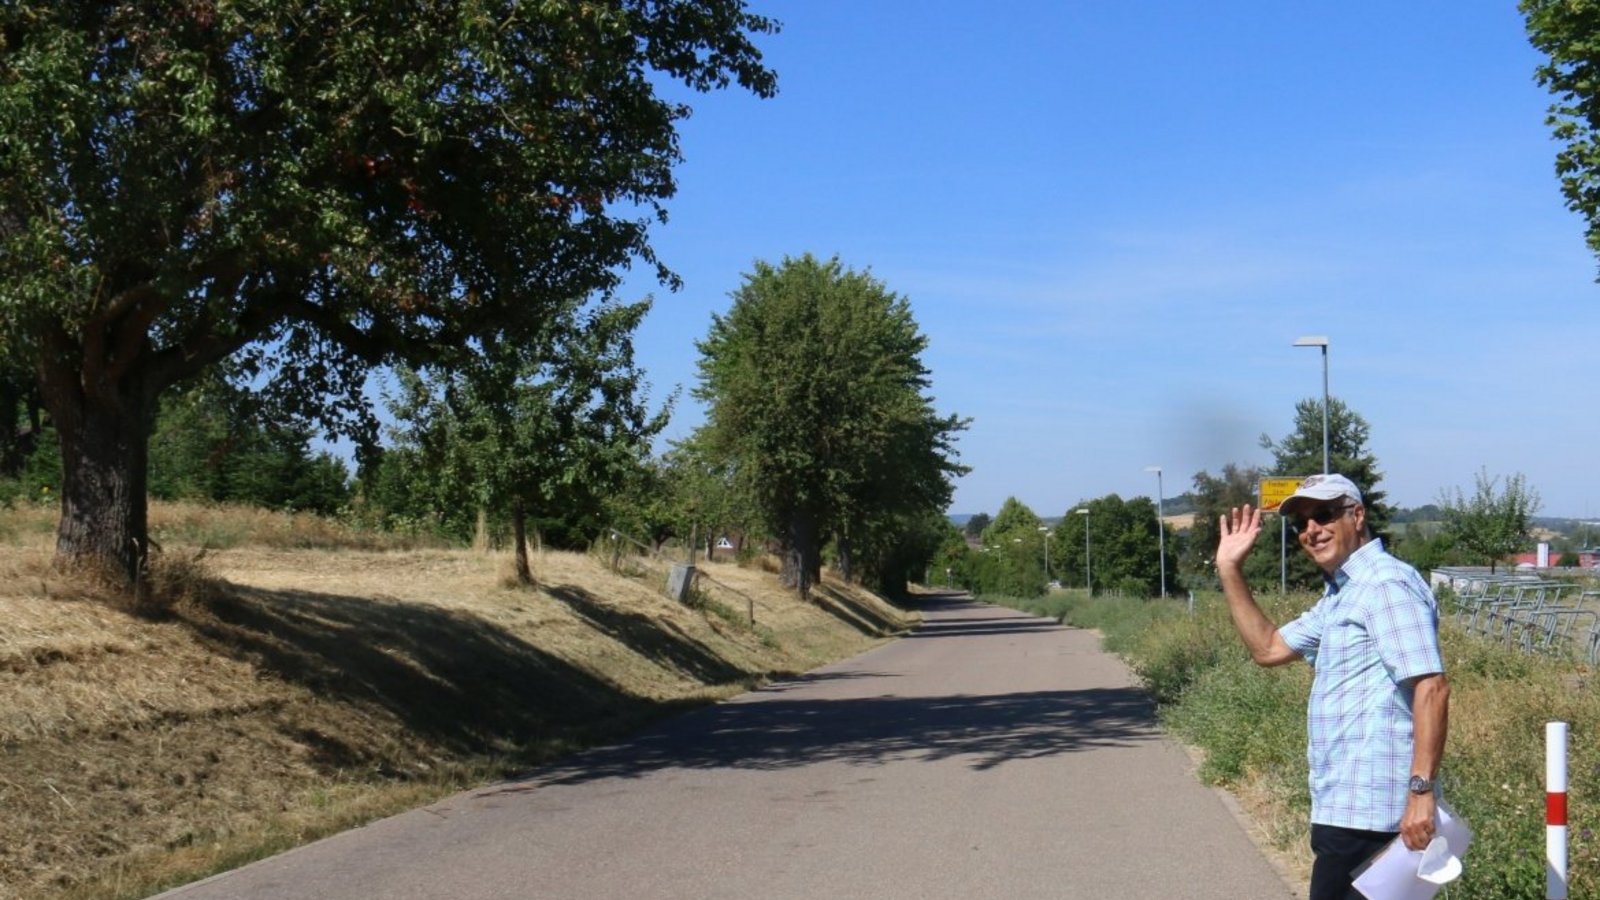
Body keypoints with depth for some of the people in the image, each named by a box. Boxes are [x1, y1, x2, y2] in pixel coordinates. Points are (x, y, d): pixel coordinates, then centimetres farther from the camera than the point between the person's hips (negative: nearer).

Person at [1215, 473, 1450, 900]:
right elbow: (1268, 648, 22)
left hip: (1366, 812, -10)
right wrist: (1230, 571, 15)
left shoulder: (1386, 585, -14)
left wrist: (1422, 789, -27)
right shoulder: (1339, 596, 18)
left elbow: (1431, 687, -21)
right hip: (1343, 808, 10)